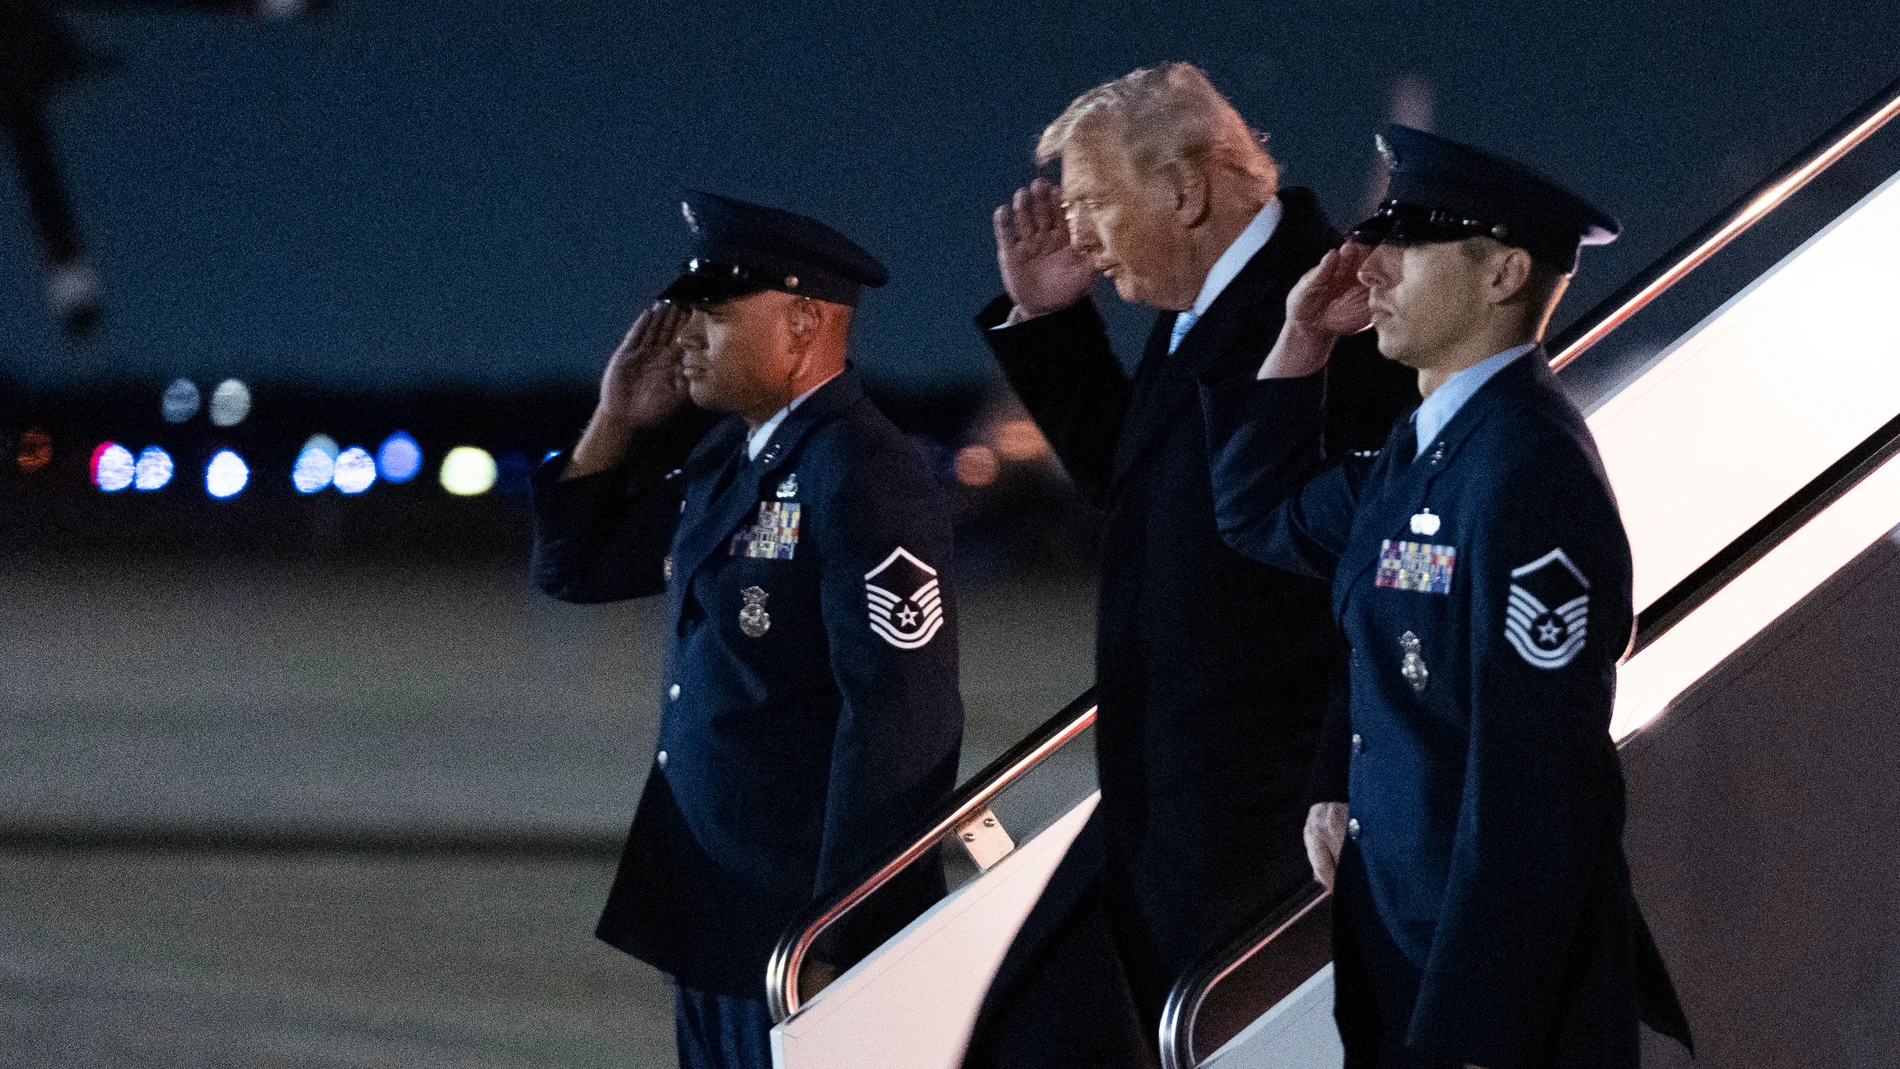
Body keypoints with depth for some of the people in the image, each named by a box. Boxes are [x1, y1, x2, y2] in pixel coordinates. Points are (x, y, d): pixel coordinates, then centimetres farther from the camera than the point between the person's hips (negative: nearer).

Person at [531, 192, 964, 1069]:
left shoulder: (866, 482, -18)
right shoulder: (714, 460, 10)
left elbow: (901, 721, -22)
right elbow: (572, 567, 20)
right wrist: (617, 423, 5)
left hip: (804, 927, -9)